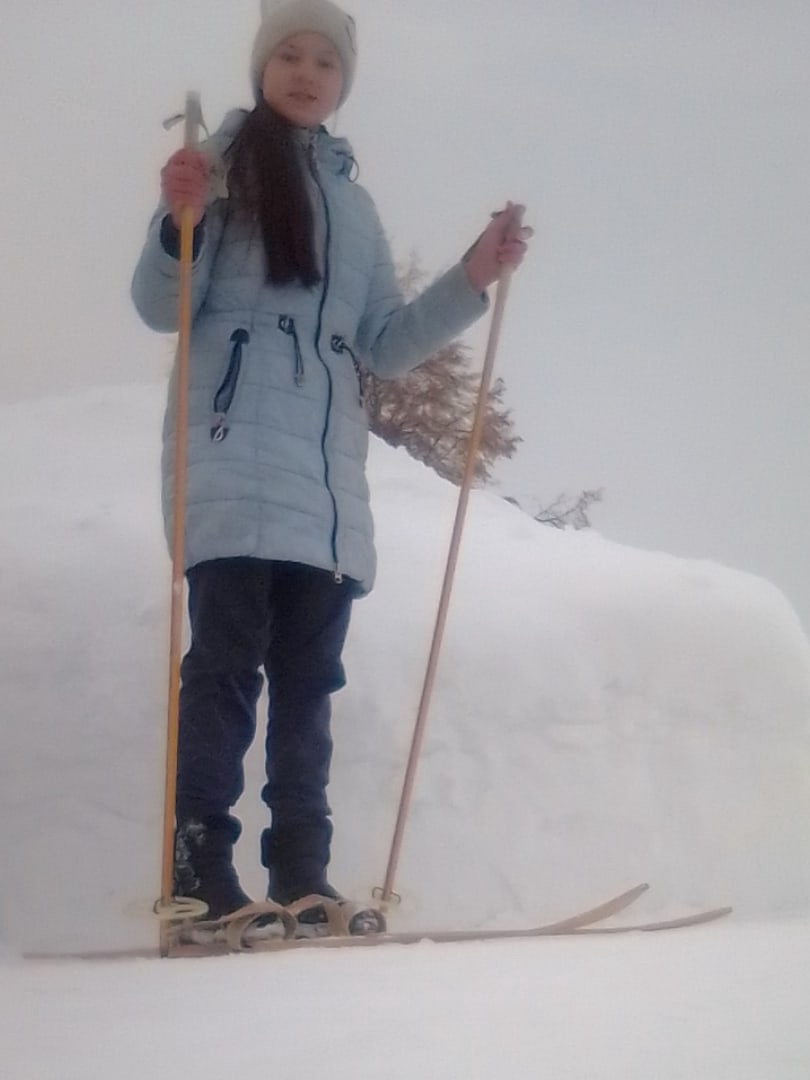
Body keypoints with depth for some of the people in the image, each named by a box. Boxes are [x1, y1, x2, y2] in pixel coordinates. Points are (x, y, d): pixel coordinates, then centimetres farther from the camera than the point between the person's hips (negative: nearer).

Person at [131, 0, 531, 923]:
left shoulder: (354, 203, 22)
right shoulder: (222, 162, 7)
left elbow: (386, 347, 19)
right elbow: (163, 307, -1)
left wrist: (471, 281, 7)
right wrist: (179, 224, -20)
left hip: (326, 471, 5)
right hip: (234, 458, -5)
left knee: (307, 673, 2)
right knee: (228, 654, -14)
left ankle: (300, 877, 3)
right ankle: (199, 872, -16)